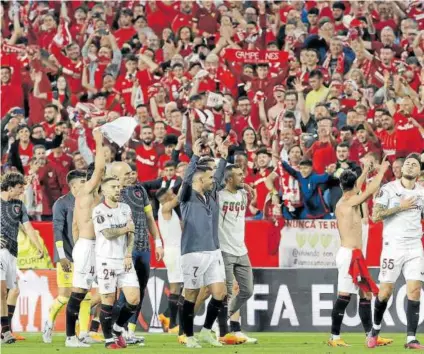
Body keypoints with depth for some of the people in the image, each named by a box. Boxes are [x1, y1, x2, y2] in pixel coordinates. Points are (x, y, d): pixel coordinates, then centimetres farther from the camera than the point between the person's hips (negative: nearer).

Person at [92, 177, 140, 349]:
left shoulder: (125, 208, 12)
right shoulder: (99, 211, -7)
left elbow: (131, 234, 8)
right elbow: (108, 234, -16)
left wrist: (128, 255, -4)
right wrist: (126, 228, -1)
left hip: (125, 260, 5)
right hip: (106, 261, -5)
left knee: (134, 299, -3)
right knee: (108, 301, -3)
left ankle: (118, 328, 20)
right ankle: (109, 339, 8)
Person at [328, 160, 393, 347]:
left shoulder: (343, 202, 13)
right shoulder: (349, 203, -13)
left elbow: (355, 189, 33)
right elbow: (371, 190, -12)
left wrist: (365, 172, 40)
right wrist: (382, 171, 1)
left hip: (354, 255, 10)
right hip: (349, 254, -10)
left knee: (366, 294, 10)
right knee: (344, 296, -9)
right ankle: (334, 337, -7)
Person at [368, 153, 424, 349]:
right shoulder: (388, 189, -3)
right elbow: (375, 216, -11)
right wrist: (400, 207, -16)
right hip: (393, 245, -3)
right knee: (386, 291, 0)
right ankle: (375, 328, 25)